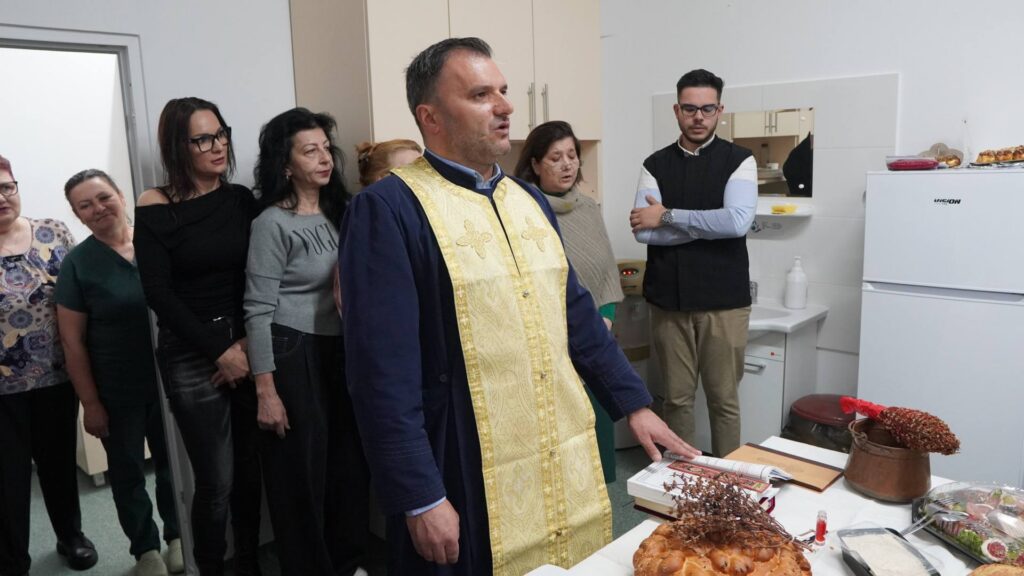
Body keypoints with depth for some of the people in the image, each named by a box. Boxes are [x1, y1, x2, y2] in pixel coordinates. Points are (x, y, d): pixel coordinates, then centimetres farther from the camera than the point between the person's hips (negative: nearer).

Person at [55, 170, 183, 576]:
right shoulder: (77, 264, -9)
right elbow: (72, 341, -6)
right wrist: (90, 403, -7)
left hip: (168, 380, 2)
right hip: (116, 391, -1)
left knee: (172, 461, 16)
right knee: (127, 470, 14)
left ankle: (178, 536, 38)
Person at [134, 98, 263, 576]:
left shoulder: (241, 199, 5)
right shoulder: (154, 209, -4)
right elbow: (158, 293, -6)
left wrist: (249, 342, -6)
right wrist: (219, 351, -9)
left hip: (247, 347, 3)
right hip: (190, 356, -3)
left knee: (251, 467, 9)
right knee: (216, 481, -1)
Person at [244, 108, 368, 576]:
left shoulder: (337, 212, 9)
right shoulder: (272, 223, -11)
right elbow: (258, 311, -13)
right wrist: (266, 391, -16)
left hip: (340, 352, 6)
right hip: (292, 356, -6)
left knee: (350, 461, 11)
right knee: (302, 471, 6)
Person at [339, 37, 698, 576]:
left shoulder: (529, 199, 9)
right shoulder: (387, 210, -13)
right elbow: (382, 373, -16)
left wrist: (634, 403, 11)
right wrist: (421, 498, -16)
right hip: (467, 482, -6)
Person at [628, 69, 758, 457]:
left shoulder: (738, 160, -1)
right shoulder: (655, 165, 4)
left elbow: (738, 221, -18)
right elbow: (643, 231, -9)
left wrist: (668, 215, -14)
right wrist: (710, 226, -13)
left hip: (723, 301, -2)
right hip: (668, 301, 2)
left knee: (724, 398, 9)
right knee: (677, 396, 12)